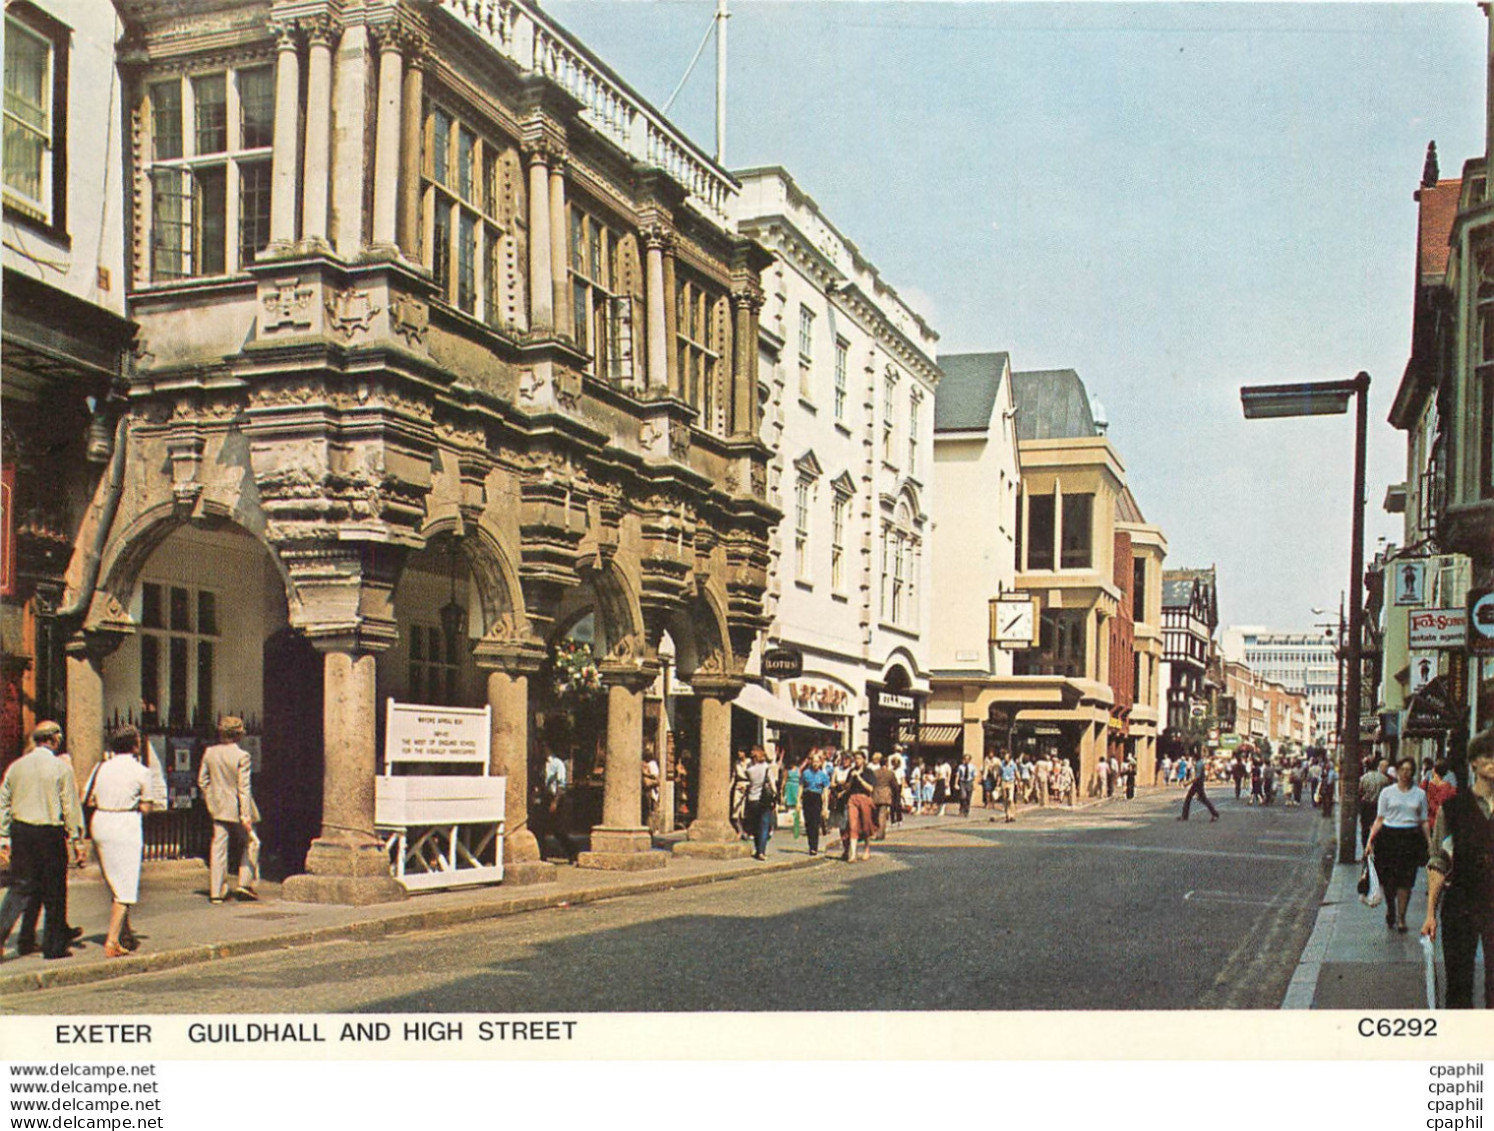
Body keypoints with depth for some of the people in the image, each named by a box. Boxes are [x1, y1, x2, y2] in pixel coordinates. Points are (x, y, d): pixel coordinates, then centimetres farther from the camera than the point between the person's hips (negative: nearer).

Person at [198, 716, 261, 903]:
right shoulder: (242, 756, -15)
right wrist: (246, 815, -15)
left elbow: (202, 780, 7)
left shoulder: (210, 753, 0)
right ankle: (245, 883, 7)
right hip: (237, 809, -5)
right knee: (251, 842, 13)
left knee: (218, 848, 7)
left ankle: (216, 891, 7)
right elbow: (243, 787, -16)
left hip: (218, 808, 5)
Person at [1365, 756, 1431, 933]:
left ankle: (1401, 917, 9)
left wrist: (1430, 843, 3)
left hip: (1411, 838, 1)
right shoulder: (1387, 792, 5)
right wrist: (1370, 840, -3)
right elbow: (1379, 819, 5)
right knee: (1387, 878, -1)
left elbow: (1424, 821, 12)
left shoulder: (1420, 794, 8)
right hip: (1389, 836, -1)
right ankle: (1390, 909, 27)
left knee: (1406, 880, -3)